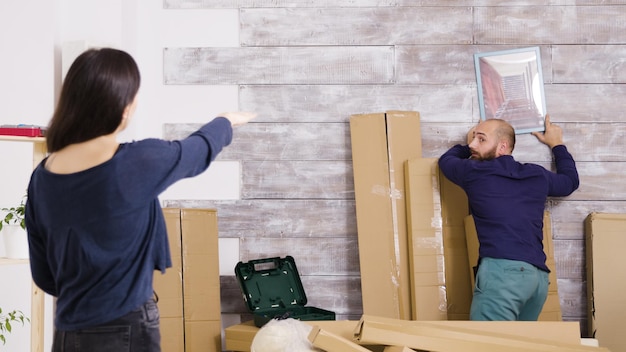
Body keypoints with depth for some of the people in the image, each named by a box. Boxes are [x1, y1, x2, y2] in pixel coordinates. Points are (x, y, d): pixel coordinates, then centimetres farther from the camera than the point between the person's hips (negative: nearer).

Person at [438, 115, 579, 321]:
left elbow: (446, 160, 28)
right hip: (539, 276, 7)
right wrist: (557, 145, 54)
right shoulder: (537, 176, 18)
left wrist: (465, 147, 46)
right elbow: (570, 180, 41)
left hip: (501, 270, -7)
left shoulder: (475, 172, 6)